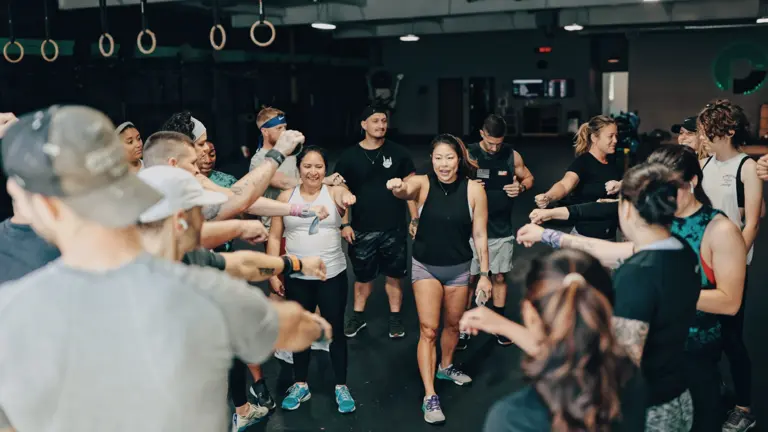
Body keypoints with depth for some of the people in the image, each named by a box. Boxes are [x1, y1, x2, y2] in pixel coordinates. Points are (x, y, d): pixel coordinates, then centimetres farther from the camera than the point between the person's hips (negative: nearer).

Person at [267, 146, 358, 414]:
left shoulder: (333, 192, -4)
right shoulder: (286, 197, 2)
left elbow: (344, 195, -29)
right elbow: (275, 238, 4)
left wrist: (347, 199, -53)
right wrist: (273, 274, -1)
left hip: (332, 276, -1)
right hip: (296, 277, 2)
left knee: (336, 330, 8)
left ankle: (341, 387, 23)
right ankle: (300, 385, 31)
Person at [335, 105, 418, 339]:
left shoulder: (398, 152, -2)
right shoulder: (349, 156, -2)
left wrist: (415, 218, -1)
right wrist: (344, 224, -4)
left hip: (394, 228, 0)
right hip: (362, 228, 0)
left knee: (394, 275, 9)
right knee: (363, 276, 12)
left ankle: (395, 318, 23)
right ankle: (357, 316, 29)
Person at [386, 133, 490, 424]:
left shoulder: (474, 190, -13)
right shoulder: (423, 184, -15)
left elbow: (480, 235, -6)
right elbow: (407, 190, -40)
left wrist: (484, 274, -4)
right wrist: (398, 188, -64)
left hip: (459, 268, 2)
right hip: (425, 266, -2)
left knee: (453, 324, 20)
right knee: (428, 330, -6)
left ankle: (446, 368, 47)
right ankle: (429, 397, 1)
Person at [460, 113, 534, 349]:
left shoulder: (512, 155, -3)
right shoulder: (468, 154, -8)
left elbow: (528, 177, 11)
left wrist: (521, 187, -11)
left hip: (502, 230, 2)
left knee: (499, 277, 12)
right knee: (469, 279, 4)